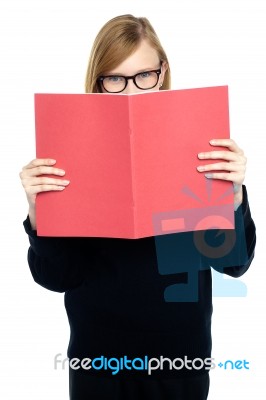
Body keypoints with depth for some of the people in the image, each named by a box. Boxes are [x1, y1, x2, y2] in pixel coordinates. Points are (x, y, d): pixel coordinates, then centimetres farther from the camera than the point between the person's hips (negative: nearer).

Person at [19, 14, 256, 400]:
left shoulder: (198, 149, -9)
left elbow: (234, 262, -8)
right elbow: (57, 277, -8)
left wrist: (234, 195, -26)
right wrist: (38, 210, -25)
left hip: (181, 351, 1)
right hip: (97, 354, 0)